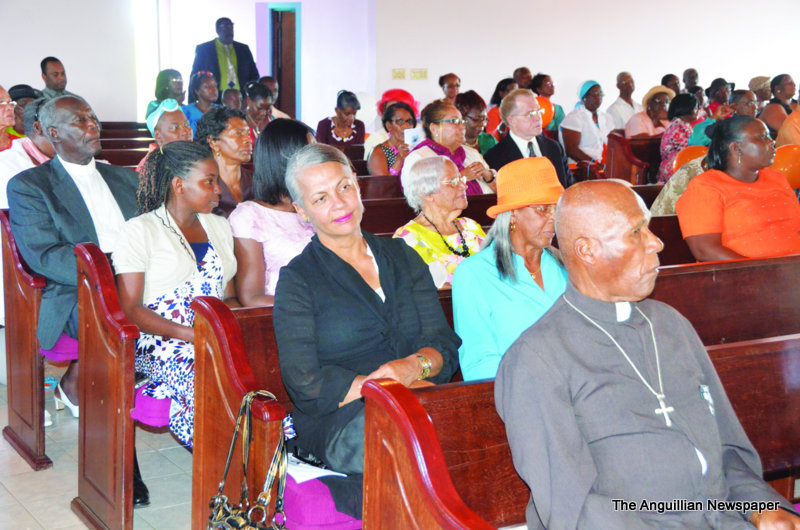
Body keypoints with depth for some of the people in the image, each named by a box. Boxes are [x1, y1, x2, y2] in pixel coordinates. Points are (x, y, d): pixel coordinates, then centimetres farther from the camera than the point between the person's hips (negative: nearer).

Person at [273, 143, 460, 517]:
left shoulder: (402, 257, 19)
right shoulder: (298, 279, 6)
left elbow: (445, 345, 12)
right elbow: (306, 383, -5)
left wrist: (415, 366, -12)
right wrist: (401, 388, -11)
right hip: (340, 421, -5)